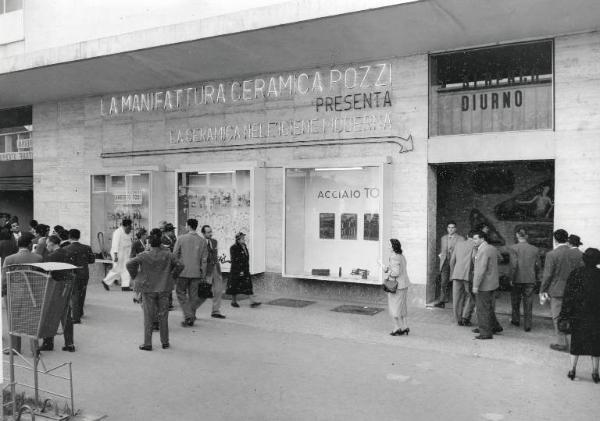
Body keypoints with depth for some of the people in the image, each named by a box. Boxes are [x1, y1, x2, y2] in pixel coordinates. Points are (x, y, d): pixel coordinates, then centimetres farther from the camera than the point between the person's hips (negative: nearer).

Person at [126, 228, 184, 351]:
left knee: (148, 317, 6)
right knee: (163, 316, 11)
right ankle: (165, 342, 19)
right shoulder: (167, 254, -4)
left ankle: (147, 343, 9)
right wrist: (172, 276, 8)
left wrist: (135, 276, 0)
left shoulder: (144, 255, -8)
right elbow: (180, 265, -4)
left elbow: (129, 264, -13)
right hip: (164, 289, 2)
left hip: (148, 289, -2)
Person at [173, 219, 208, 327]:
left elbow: (175, 255, -3)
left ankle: (188, 316, -4)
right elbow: (204, 260, 3)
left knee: (181, 293, 8)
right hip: (196, 272, 3)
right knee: (193, 295, 10)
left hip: (183, 272, -3)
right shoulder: (202, 241, 1)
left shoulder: (181, 238, -7)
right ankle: (191, 319, 16)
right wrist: (203, 275, 10)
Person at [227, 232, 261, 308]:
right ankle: (234, 302, 19)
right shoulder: (233, 248, -12)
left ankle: (253, 302, -8)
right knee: (235, 287, 5)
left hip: (245, 270, 7)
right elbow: (234, 260, -17)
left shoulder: (244, 247, 12)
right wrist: (239, 271, -21)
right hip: (236, 271, -7)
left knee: (248, 285, -2)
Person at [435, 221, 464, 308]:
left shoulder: (460, 239, 0)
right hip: (445, 263, 3)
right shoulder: (443, 238, 14)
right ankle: (442, 302, -4)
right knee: (443, 283, -4)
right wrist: (441, 255, 10)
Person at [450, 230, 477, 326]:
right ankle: (465, 317, 2)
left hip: (457, 274, 4)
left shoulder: (459, 244, 14)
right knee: (470, 297, 10)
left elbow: (452, 260, 13)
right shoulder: (475, 245, 1)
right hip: (469, 275, -4)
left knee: (457, 298, 8)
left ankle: (459, 320, 12)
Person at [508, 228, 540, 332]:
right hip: (530, 280, 2)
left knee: (515, 300, 18)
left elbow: (514, 265, -16)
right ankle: (527, 325, 9)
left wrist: (512, 278, -7)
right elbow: (538, 266, 3)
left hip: (517, 279, -2)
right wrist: (535, 278, 15)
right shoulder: (535, 249, 0)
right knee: (528, 303, 8)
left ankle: (516, 320, 31)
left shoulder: (513, 248, -11)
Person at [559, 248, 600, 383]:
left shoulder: (576, 273, -7)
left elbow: (568, 296, -7)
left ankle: (572, 370, 14)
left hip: (578, 316, 0)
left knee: (576, 342, 12)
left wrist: (564, 316, -3)